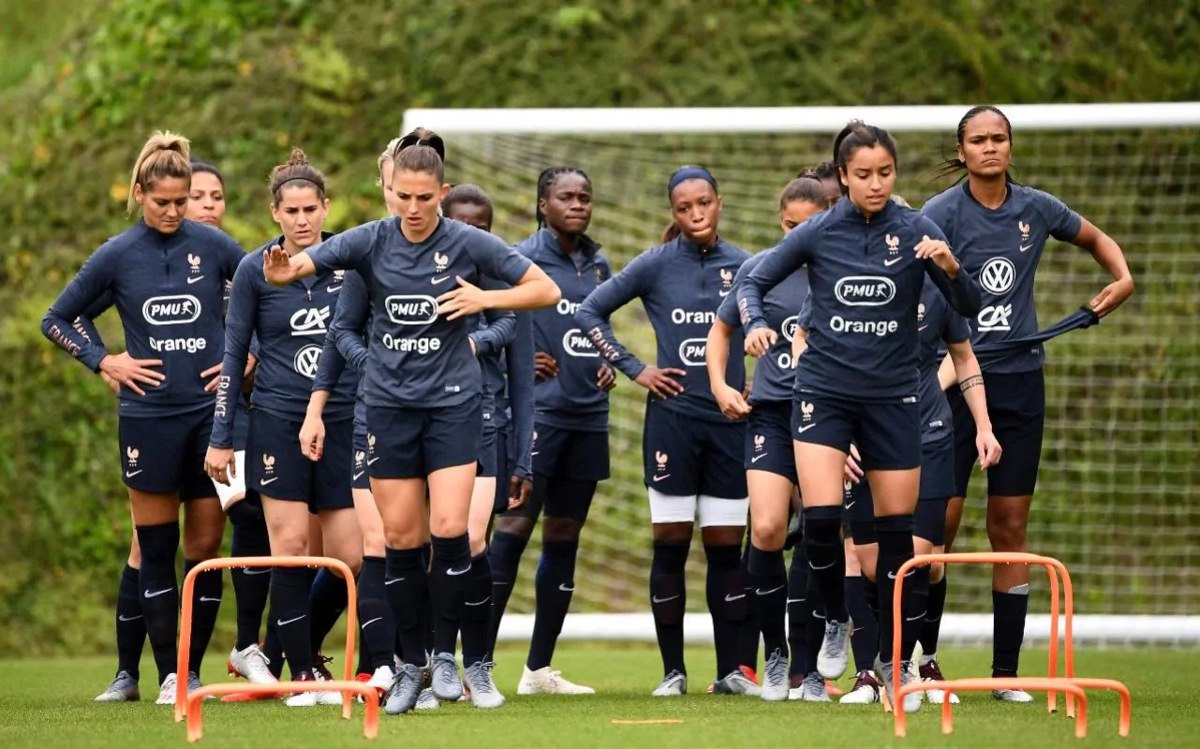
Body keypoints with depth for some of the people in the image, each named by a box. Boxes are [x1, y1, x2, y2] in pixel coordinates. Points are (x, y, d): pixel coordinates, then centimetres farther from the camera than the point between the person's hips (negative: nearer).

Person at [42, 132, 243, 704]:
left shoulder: (214, 246, 1)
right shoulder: (116, 256, 1)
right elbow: (56, 321, 11)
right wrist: (105, 362, 1)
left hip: (211, 413, 0)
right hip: (149, 416, 0)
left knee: (206, 549, 3)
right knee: (156, 553, 1)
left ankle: (194, 672, 11)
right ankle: (167, 676, 4)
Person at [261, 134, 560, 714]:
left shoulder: (468, 243, -4)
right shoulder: (371, 241, -2)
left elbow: (546, 291, 1)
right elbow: (302, 264, -13)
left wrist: (483, 298, -13)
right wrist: (282, 271, -36)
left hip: (452, 401, -2)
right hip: (389, 402, 2)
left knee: (449, 529, -12)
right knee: (401, 538, 2)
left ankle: (474, 664, -1)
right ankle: (412, 666, 13)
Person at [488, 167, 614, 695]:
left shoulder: (597, 265, 14)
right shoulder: (521, 260, -5)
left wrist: (608, 364, 9)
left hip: (588, 415, 7)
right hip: (538, 409, -7)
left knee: (564, 536, 8)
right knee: (515, 525, -12)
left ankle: (539, 668, 14)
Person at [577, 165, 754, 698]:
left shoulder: (744, 267, 4)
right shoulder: (656, 266, 0)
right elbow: (590, 312, 5)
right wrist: (634, 369, 0)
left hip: (729, 420, 1)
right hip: (672, 418, -1)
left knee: (727, 548, 3)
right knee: (670, 545, 0)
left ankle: (729, 669, 8)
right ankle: (672, 670, 5)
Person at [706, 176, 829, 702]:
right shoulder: (758, 271, 5)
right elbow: (721, 329, 19)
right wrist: (719, 385, 7)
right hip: (773, 412, 0)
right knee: (766, 529, -16)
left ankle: (810, 670, 9)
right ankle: (774, 653, 0)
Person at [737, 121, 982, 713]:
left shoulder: (915, 231, -3)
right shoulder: (818, 233, -2)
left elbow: (969, 307, -6)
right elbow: (752, 283, 7)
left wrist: (951, 268, -26)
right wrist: (756, 323, -14)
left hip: (891, 395, 1)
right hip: (823, 391, -1)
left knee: (896, 529, 1)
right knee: (821, 518, -16)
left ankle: (892, 663, 12)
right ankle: (836, 619, 11)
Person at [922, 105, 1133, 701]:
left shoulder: (1037, 209, 6)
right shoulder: (942, 213, -6)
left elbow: (1096, 239, 24)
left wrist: (1123, 277, 6)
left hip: (1020, 380, 4)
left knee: (1010, 527, 4)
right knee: (939, 521, -7)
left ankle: (1007, 671, 8)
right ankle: (920, 658, 4)